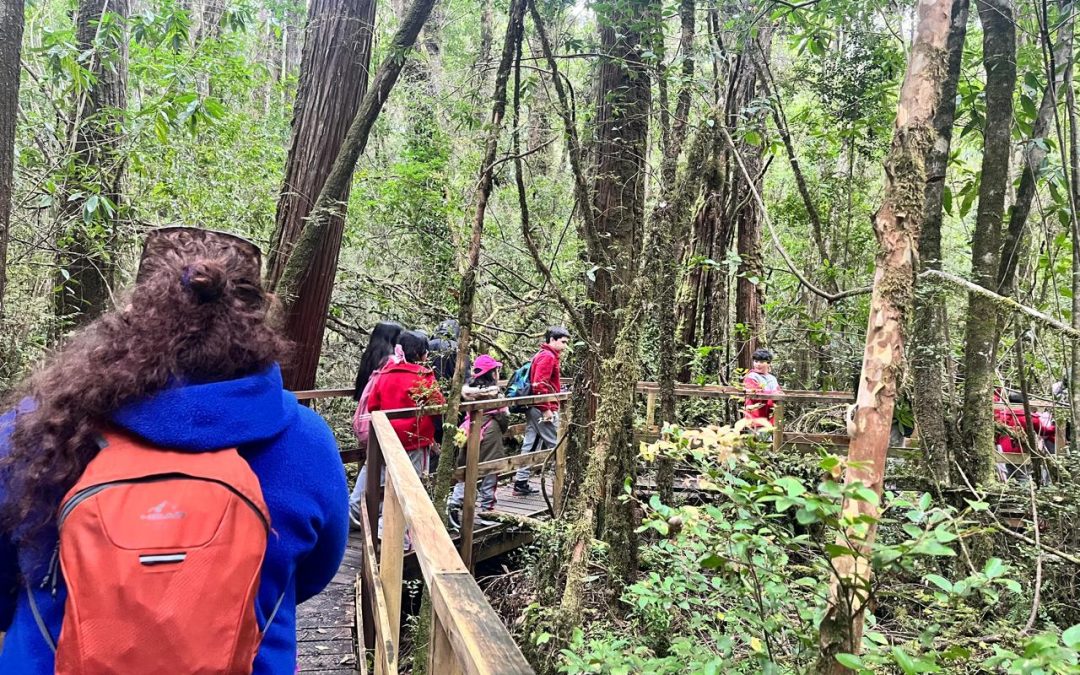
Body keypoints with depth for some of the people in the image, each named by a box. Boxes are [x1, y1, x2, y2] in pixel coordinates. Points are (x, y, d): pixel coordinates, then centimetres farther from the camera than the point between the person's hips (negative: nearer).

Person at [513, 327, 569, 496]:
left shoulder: (543, 355, 18)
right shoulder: (548, 356, -12)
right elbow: (539, 384, -22)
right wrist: (547, 409, -20)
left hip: (534, 409, 10)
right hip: (543, 409, -10)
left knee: (530, 445, 9)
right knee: (554, 445, -2)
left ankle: (521, 482, 11)